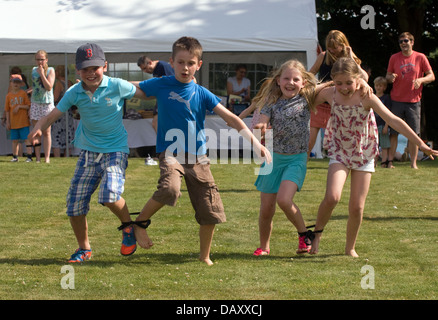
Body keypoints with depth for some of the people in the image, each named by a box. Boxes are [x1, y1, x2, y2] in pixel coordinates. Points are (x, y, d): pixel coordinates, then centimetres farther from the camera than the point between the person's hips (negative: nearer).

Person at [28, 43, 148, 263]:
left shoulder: (117, 86, -12)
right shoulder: (75, 93, -5)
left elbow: (144, 94, 3)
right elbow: (53, 115, -8)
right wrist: (38, 128, -25)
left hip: (115, 151, -4)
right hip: (88, 152, 4)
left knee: (110, 195, -28)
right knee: (75, 203, 2)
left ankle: (129, 226, 4)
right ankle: (83, 249, 25)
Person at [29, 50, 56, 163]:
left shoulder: (50, 70, -4)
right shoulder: (34, 70, 9)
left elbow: (49, 87, -15)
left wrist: (42, 74, -16)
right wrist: (30, 106, 16)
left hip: (47, 103, -4)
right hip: (35, 104, 4)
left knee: (46, 132, -1)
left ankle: (47, 157, 2)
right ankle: (38, 158, 4)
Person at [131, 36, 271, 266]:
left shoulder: (202, 94, 2)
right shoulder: (161, 85, 1)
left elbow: (231, 119, 0)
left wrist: (256, 144, -7)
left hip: (197, 157, 2)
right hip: (171, 152, -2)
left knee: (210, 210, -1)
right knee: (169, 189, -33)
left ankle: (205, 256, 21)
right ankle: (139, 223, -9)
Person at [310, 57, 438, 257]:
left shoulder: (367, 98, -18)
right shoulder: (329, 95, -10)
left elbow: (393, 121, -20)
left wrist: (421, 145, -22)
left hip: (364, 154, 0)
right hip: (339, 152, 1)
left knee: (357, 207, -1)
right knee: (332, 197, -22)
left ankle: (350, 248, 21)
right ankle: (317, 231, 5)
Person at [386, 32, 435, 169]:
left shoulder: (420, 57, 2)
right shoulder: (394, 58, 5)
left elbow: (431, 76, 3)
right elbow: (388, 76, 11)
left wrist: (421, 80, -16)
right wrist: (390, 77, -13)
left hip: (414, 101, -1)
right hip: (397, 100, 1)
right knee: (393, 133, 0)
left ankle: (413, 163, 5)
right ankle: (389, 161, 6)